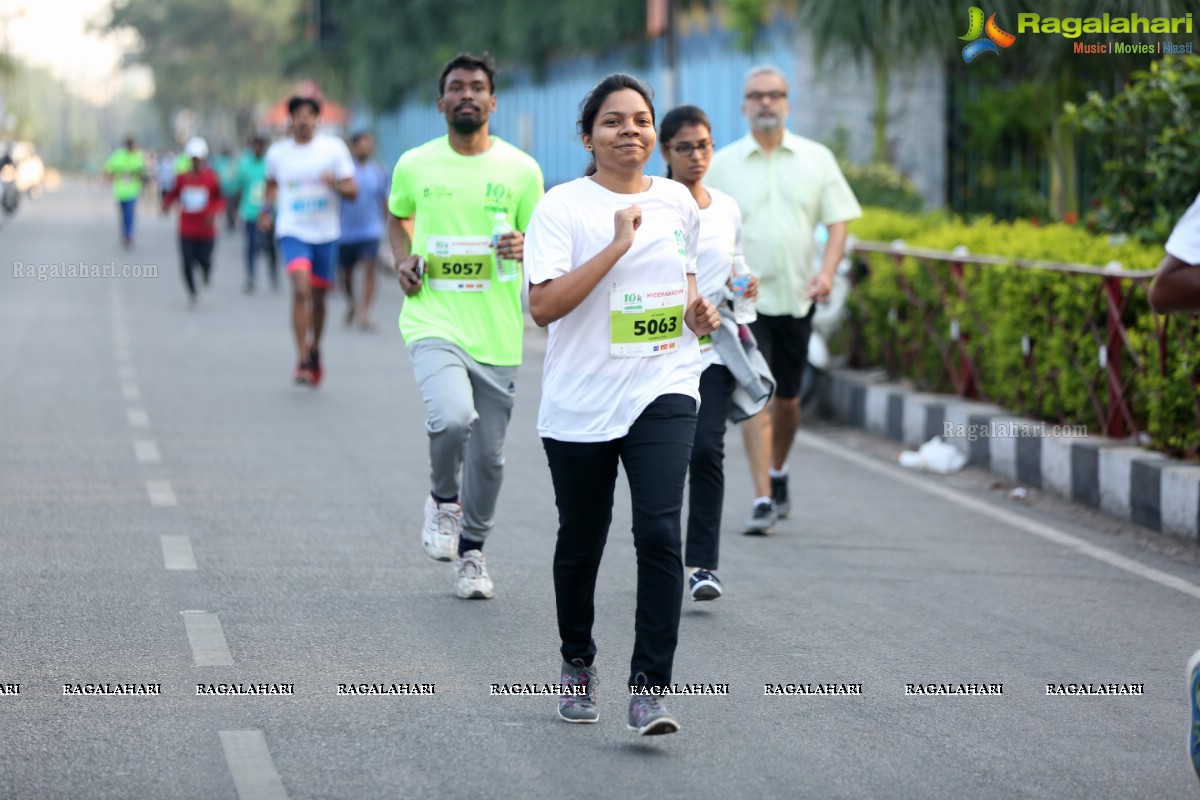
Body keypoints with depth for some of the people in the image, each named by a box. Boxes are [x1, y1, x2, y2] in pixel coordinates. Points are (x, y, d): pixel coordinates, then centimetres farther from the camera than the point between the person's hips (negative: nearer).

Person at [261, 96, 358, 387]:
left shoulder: (334, 148, -2)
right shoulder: (278, 152, 2)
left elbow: (352, 191, -3)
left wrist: (335, 185, -24)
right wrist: (266, 210, 7)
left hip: (326, 234, 1)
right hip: (293, 232, -1)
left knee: (318, 297, 12)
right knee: (301, 289, -21)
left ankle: (314, 350, 37)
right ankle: (302, 361, -20)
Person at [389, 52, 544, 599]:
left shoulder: (521, 169, 1)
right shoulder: (414, 165, 3)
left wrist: (524, 246, -14)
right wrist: (403, 258, 4)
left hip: (496, 333, 1)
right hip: (433, 322, -1)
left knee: (488, 453, 8)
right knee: (453, 417, -28)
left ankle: (472, 552, 30)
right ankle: (442, 499, 3)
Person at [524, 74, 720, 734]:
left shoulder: (678, 202, 8)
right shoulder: (563, 206, -6)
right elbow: (543, 306, -18)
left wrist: (697, 309, 5)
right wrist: (617, 245, -20)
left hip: (662, 391, 2)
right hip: (580, 401, -2)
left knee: (658, 532, -16)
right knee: (581, 544, 11)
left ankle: (649, 688, -15)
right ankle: (577, 664, 36)